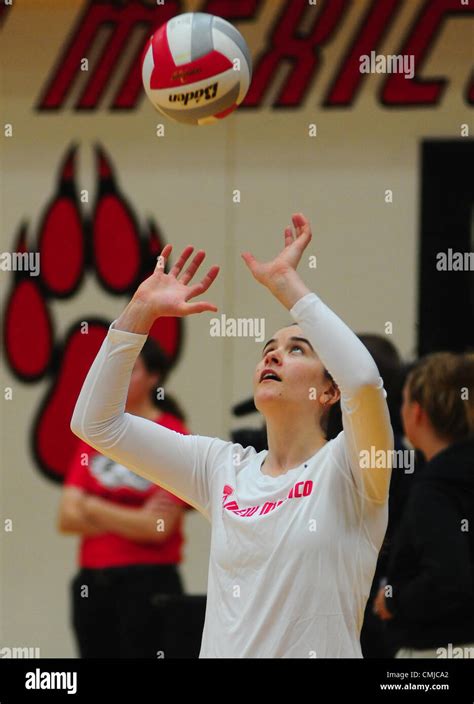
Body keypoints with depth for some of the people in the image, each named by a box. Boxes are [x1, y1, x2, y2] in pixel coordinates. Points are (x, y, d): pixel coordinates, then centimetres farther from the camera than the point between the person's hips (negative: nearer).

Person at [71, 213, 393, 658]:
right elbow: (95, 423, 10)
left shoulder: (344, 471, -2)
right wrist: (142, 311, 2)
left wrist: (285, 282, -13)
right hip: (220, 651, 4)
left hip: (323, 652, -4)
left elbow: (362, 379, -21)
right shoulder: (222, 468, 11)